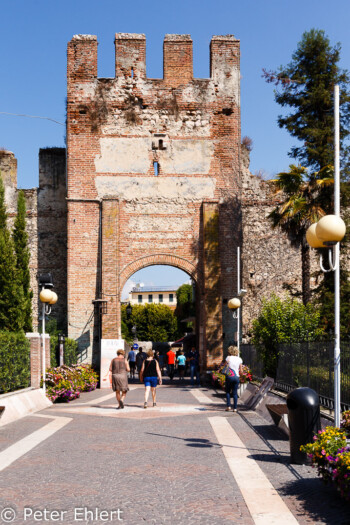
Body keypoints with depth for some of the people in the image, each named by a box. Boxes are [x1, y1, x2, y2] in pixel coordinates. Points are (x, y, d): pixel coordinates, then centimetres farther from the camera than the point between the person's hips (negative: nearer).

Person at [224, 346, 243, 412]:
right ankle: (235, 408, 6)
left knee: (228, 391, 13)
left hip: (229, 376, -2)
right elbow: (241, 370, 5)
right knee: (235, 393, 9)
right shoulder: (239, 359, 5)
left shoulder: (228, 358, -2)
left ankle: (228, 406, 3)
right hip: (236, 376, 2)